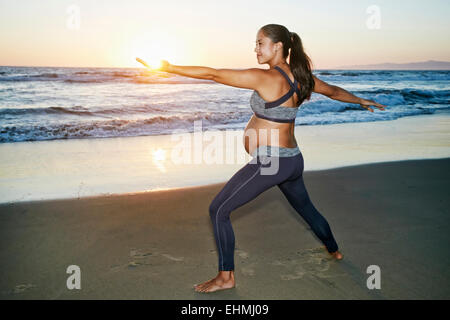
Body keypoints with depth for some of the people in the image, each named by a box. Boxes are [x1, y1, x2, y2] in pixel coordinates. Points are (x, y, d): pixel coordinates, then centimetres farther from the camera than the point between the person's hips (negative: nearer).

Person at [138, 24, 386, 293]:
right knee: (306, 208, 32)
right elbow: (335, 92, 21)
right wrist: (362, 101, 40)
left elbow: (212, 74, -19)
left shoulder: (265, 77, -18)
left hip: (269, 163, -9)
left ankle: (226, 277, 8)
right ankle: (334, 250, 53)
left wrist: (168, 67, -13)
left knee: (219, 211, 0)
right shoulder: (301, 76, 5)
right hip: (293, 161, 9)